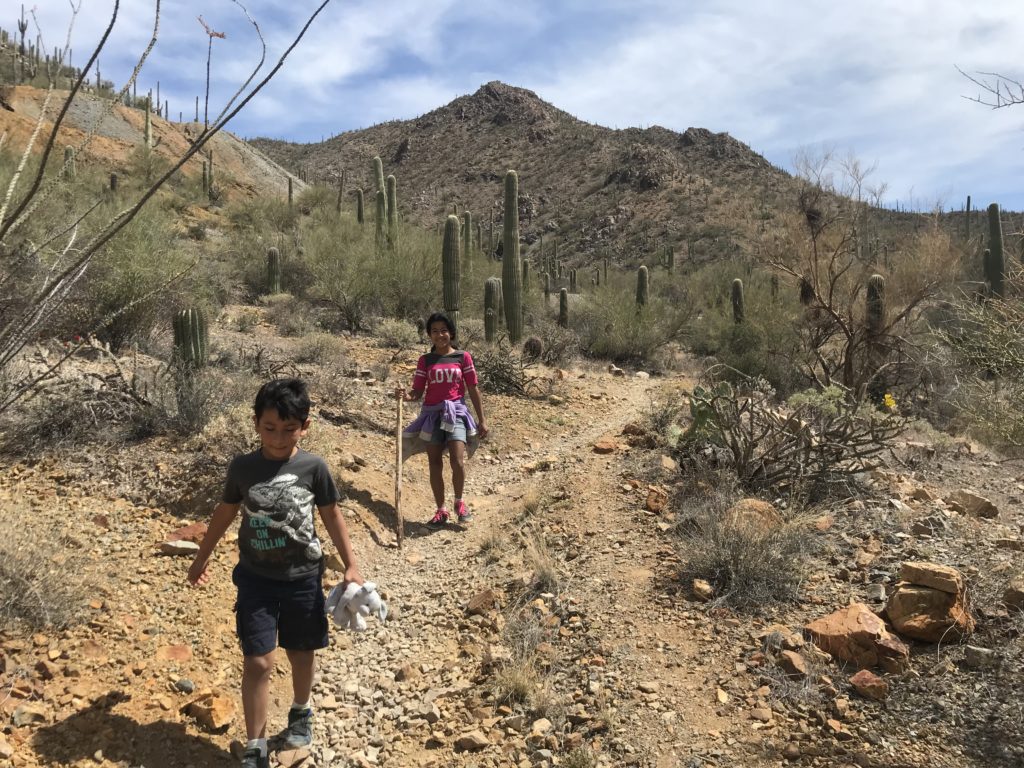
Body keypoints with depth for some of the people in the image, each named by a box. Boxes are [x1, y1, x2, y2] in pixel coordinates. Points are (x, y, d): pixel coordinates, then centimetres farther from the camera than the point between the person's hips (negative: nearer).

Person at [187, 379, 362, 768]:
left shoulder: (313, 467, -11)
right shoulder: (242, 468, -8)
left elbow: (332, 516, 0)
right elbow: (225, 512, 7)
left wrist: (350, 565, 0)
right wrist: (201, 558, 16)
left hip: (302, 578, 0)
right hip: (256, 579, 0)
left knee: (301, 653, 16)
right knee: (257, 662, -2)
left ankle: (301, 712, 44)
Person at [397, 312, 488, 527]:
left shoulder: (463, 356, 3)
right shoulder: (425, 360, 6)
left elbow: (473, 390, 5)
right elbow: (418, 391, 4)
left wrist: (481, 420, 3)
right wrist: (406, 396, -20)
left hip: (456, 412, -2)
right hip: (432, 413, 2)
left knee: (457, 461, -18)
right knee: (435, 464, 5)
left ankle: (459, 502, 7)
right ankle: (441, 510, 18)